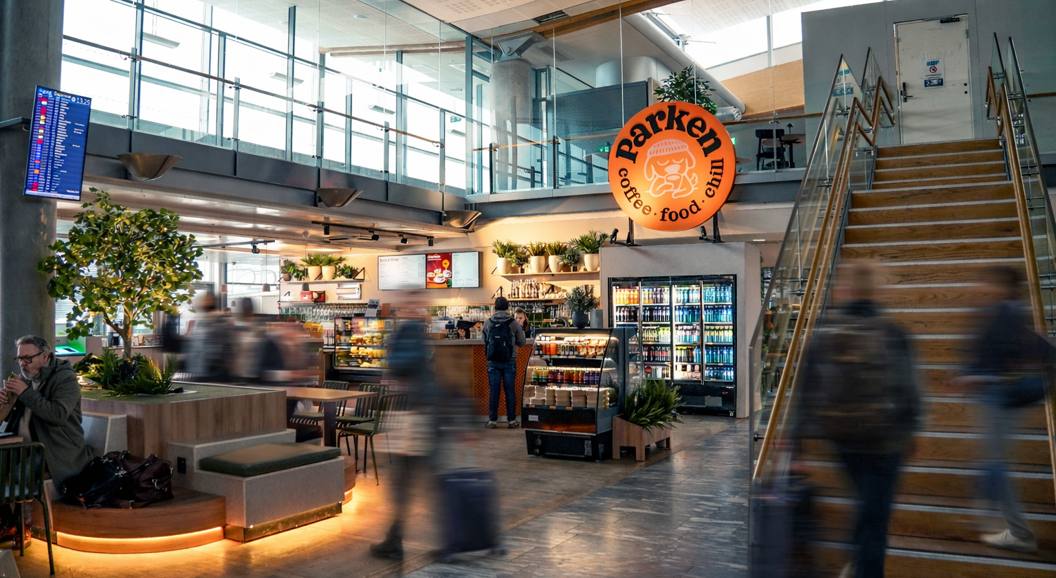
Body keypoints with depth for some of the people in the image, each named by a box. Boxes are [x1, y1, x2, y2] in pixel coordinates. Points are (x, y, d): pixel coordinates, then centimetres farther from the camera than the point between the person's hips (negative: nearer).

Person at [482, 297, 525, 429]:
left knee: (493, 391, 6)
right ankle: (511, 420, 11)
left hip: (493, 362, 1)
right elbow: (521, 343, 3)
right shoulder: (514, 323, -6)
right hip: (509, 361, -1)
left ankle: (492, 421, 9)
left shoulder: (487, 323, -3)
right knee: (509, 391, 5)